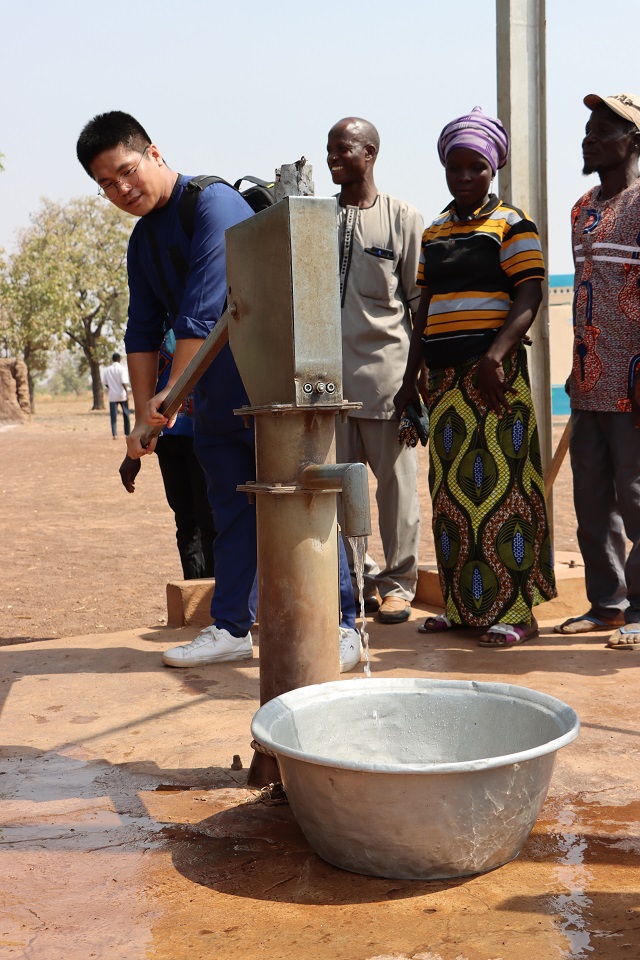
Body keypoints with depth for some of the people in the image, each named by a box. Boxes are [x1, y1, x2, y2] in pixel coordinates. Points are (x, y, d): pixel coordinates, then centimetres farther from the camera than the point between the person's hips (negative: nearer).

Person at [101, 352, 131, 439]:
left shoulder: (106, 370, 3)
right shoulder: (122, 368, -7)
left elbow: (105, 383, 6)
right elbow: (124, 382, -15)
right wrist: (126, 392, -12)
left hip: (112, 395, 2)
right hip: (122, 395, -2)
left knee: (113, 415, 2)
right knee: (126, 415, 11)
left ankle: (114, 434, -7)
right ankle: (127, 434, 15)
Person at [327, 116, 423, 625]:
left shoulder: (404, 218, 3)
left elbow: (422, 301, 3)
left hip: (386, 371, -3)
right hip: (328, 375, 3)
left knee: (396, 481, 2)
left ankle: (397, 583, 14)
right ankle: (358, 579, 18)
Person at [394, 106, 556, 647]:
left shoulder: (511, 226, 0)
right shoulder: (434, 233, 18)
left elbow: (529, 297, -10)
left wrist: (496, 354, -24)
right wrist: (412, 377, 14)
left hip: (491, 372, -6)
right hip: (444, 375, 6)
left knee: (498, 480, -8)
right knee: (451, 488, 6)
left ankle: (514, 610, -2)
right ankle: (465, 605, 14)